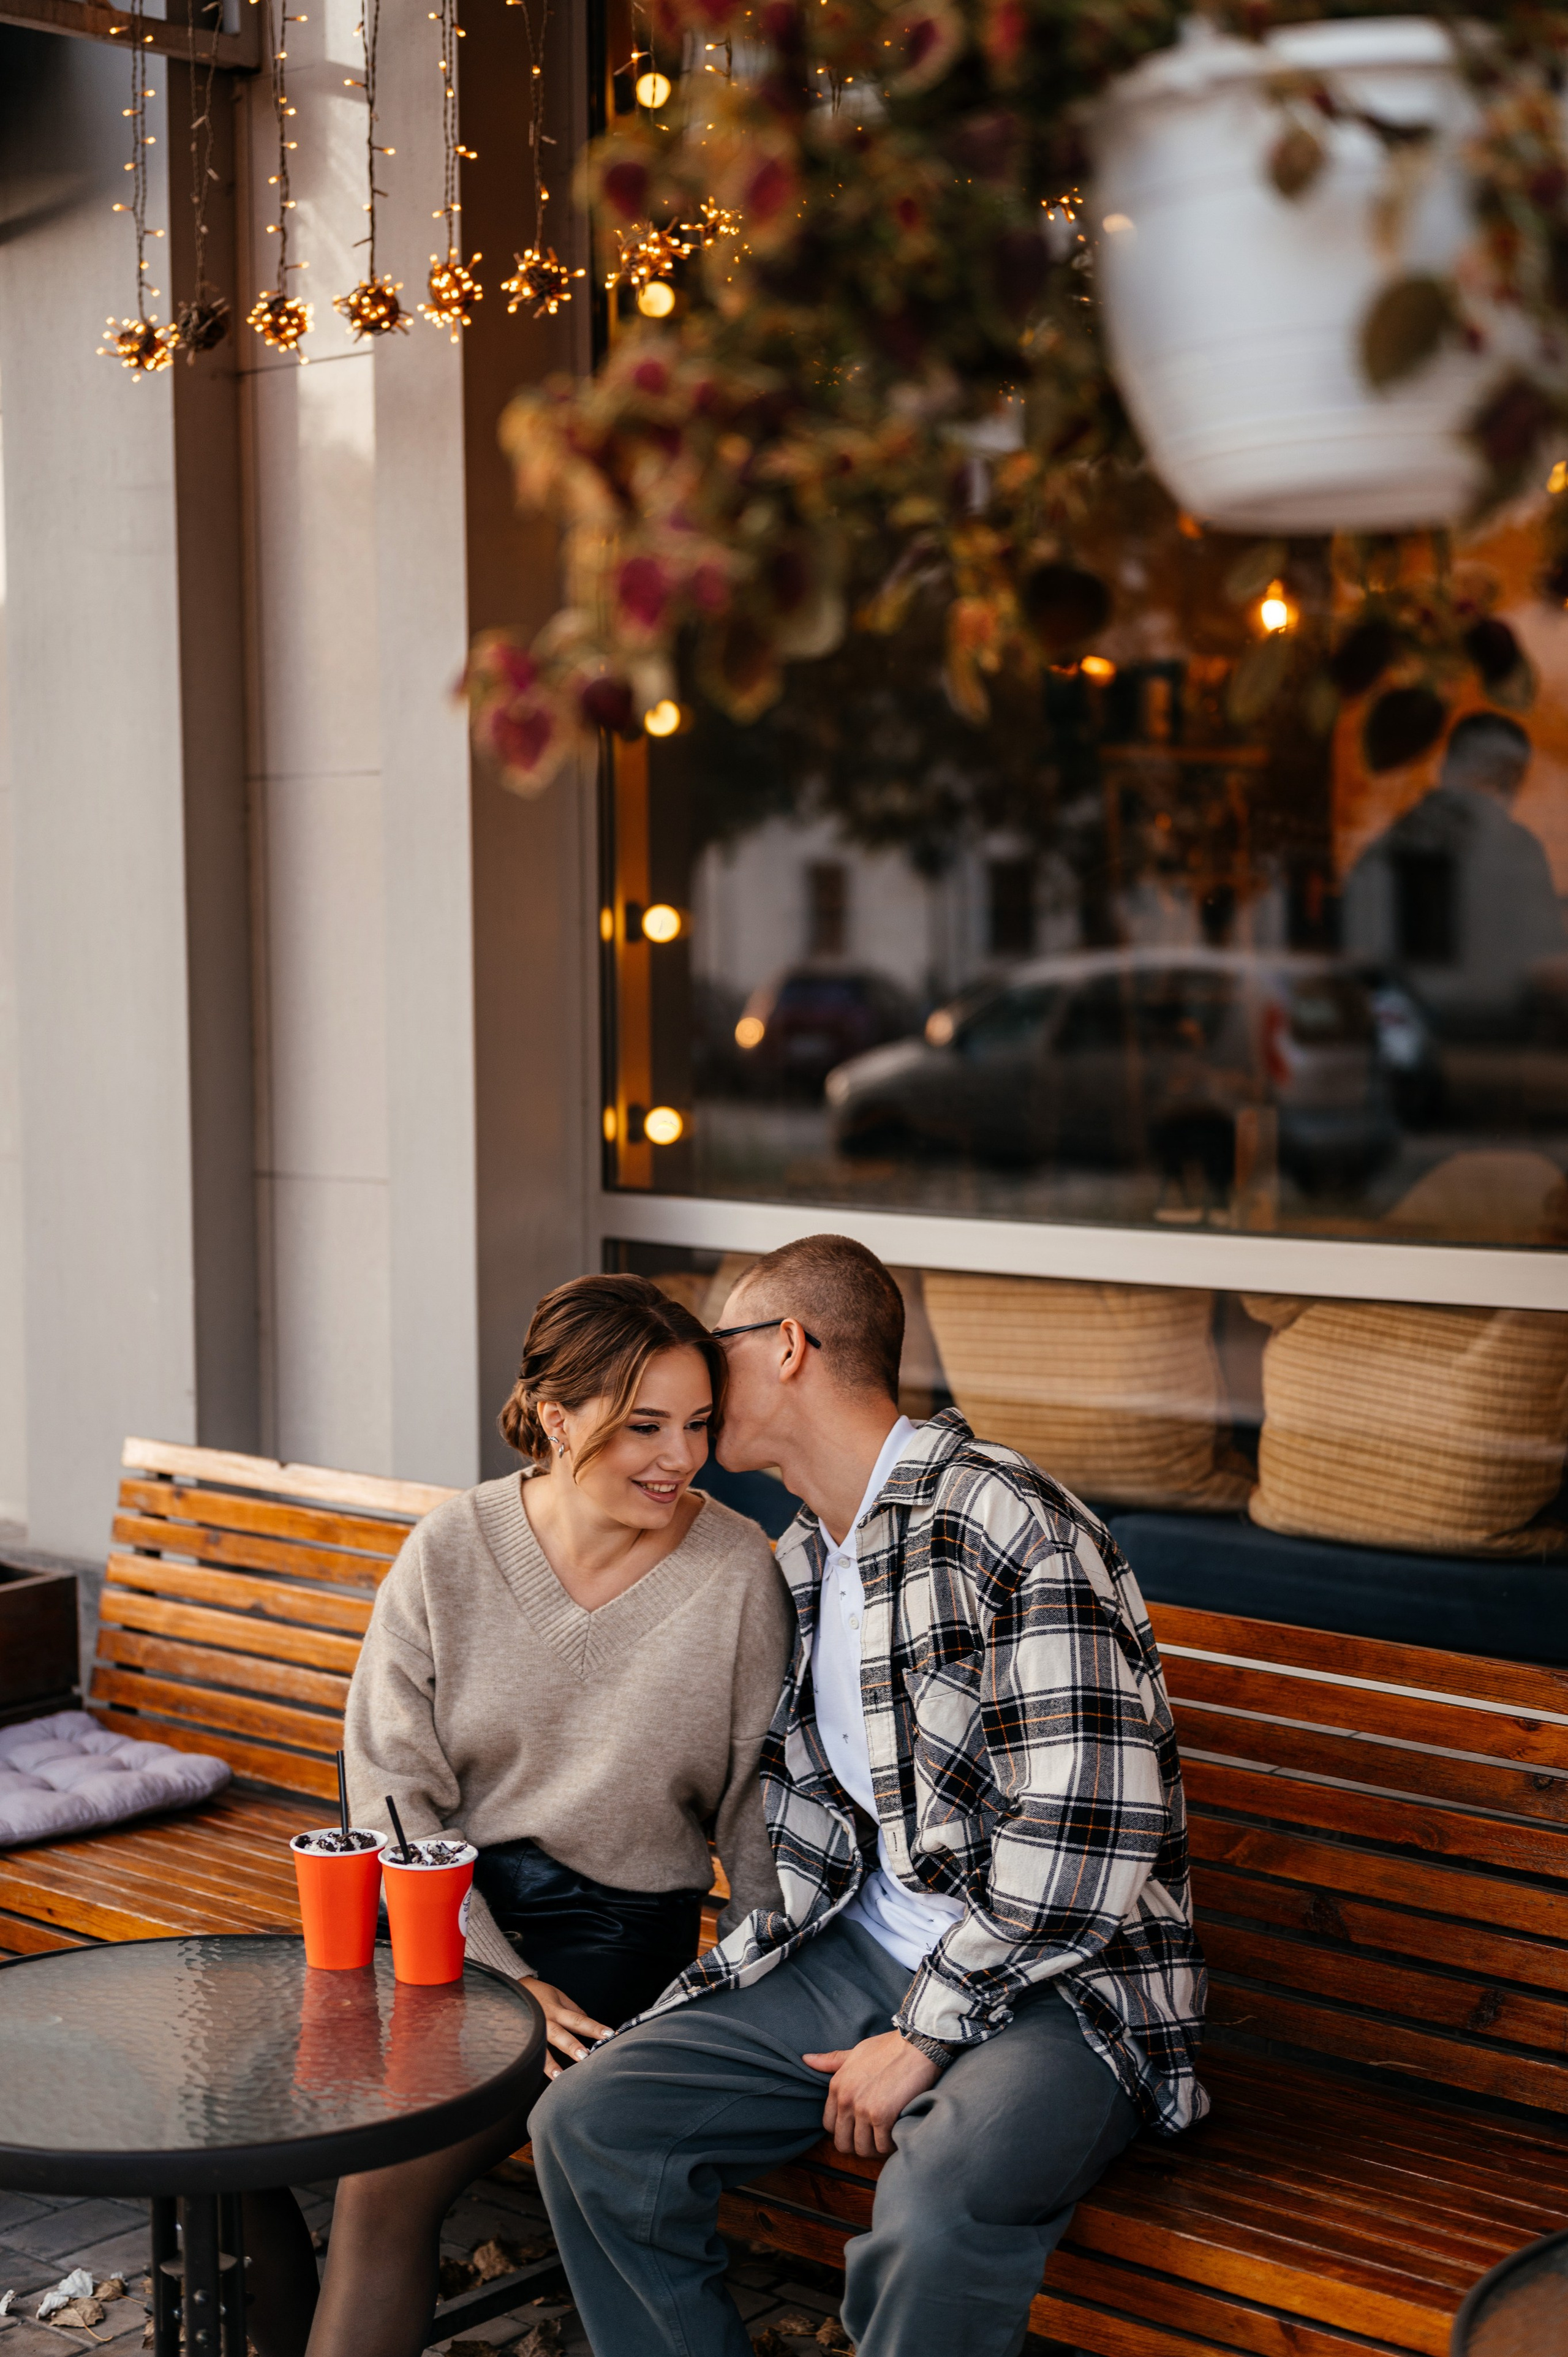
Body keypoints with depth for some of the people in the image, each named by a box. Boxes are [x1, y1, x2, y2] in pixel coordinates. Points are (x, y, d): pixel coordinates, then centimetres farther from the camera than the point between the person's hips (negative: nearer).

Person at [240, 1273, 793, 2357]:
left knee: (387, 2184, -23)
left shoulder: (740, 1574, -9)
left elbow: (759, 1815, 0)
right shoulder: (450, 1553, -5)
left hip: (611, 1925, -3)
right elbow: (394, 1794, -6)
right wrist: (499, 1980, -14)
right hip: (443, 1911, 3)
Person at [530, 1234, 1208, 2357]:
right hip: (865, 1956, 8)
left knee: (944, 2210, -36)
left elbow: (1085, 1841, -22)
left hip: (1061, 1981, -7)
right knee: (588, 2126, -9)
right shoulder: (797, 1564, 13)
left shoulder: (1010, 1526, -16)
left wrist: (928, 2034, -16)